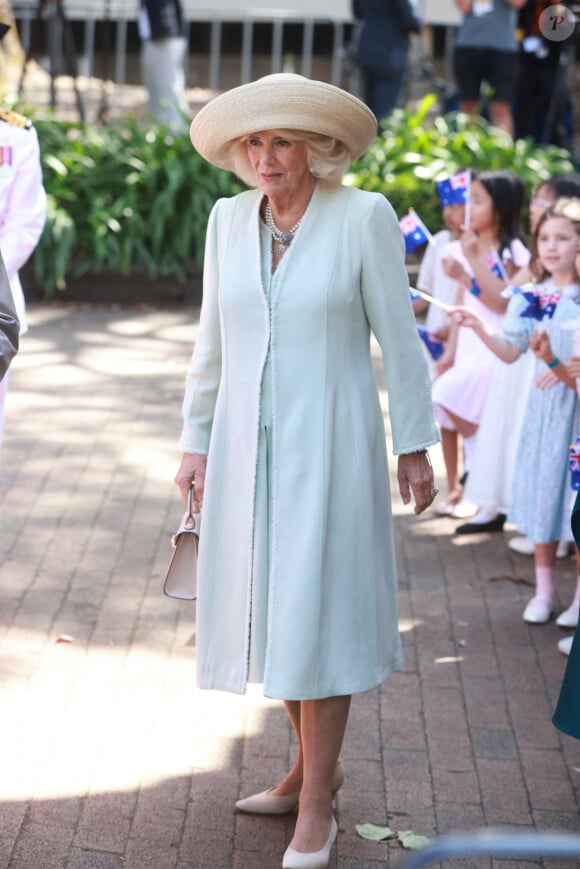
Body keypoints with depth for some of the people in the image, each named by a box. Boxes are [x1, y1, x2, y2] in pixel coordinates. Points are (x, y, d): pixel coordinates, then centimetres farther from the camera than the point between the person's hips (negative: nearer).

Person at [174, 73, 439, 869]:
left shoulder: (364, 217, -10)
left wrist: (415, 446, -3)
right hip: (248, 445, 5)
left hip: (329, 445, -5)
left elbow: (399, 337, -5)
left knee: (318, 615, -3)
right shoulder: (229, 220, 3)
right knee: (271, 613, 12)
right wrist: (196, 441, 12)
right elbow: (213, 341, 11)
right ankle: (313, 767, 31)